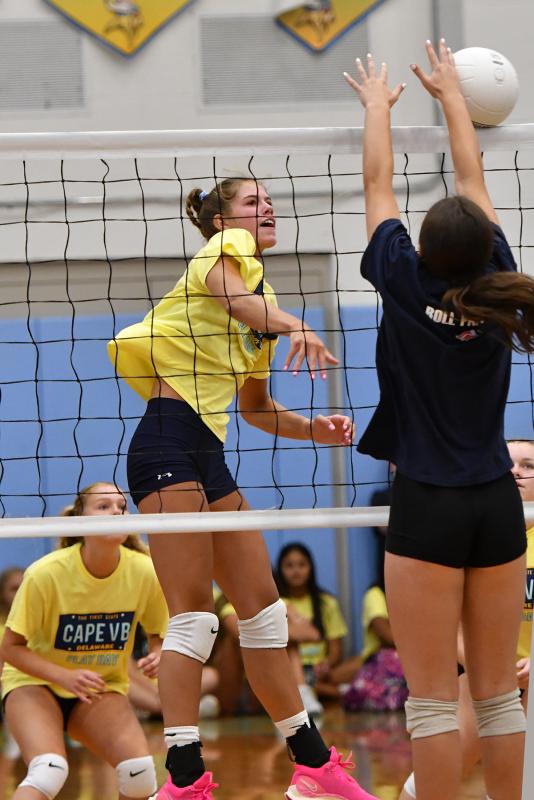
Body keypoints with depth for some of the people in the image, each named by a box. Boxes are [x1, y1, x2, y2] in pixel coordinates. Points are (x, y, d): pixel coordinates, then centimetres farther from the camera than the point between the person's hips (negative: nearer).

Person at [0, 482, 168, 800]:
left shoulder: (144, 571, -15)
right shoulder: (46, 573, -23)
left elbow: (158, 633, 5)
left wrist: (159, 656, -19)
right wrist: (65, 676, -29)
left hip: (103, 690, 3)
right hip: (35, 682, -3)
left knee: (140, 773, -24)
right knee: (49, 772, -33)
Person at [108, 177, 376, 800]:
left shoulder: (263, 298, 25)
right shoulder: (228, 246, 1)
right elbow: (217, 285, -25)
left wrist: (313, 429, 11)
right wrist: (291, 326, -42)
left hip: (209, 455, 9)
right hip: (169, 440, -9)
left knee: (262, 608, 11)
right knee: (194, 614, -14)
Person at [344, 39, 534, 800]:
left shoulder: (408, 286, -8)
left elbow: (378, 186, 6)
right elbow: (472, 182, 15)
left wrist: (378, 103, 22)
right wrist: (450, 93, 27)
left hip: (428, 509, -4)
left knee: (432, 697, -2)